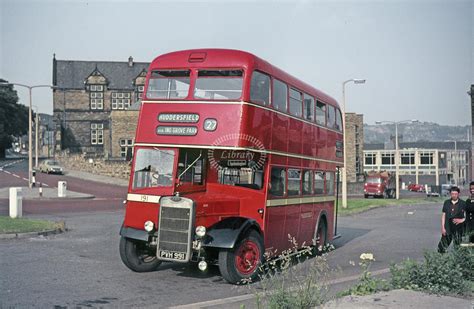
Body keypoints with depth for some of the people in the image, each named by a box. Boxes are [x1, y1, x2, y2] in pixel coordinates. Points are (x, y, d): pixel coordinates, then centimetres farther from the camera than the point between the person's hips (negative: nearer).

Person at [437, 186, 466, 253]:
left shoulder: (462, 204, 0)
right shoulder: (446, 203, 7)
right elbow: (443, 215, 7)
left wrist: (461, 220, -14)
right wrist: (443, 227, 1)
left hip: (458, 229, -2)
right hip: (447, 229, 2)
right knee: (441, 247, 2)